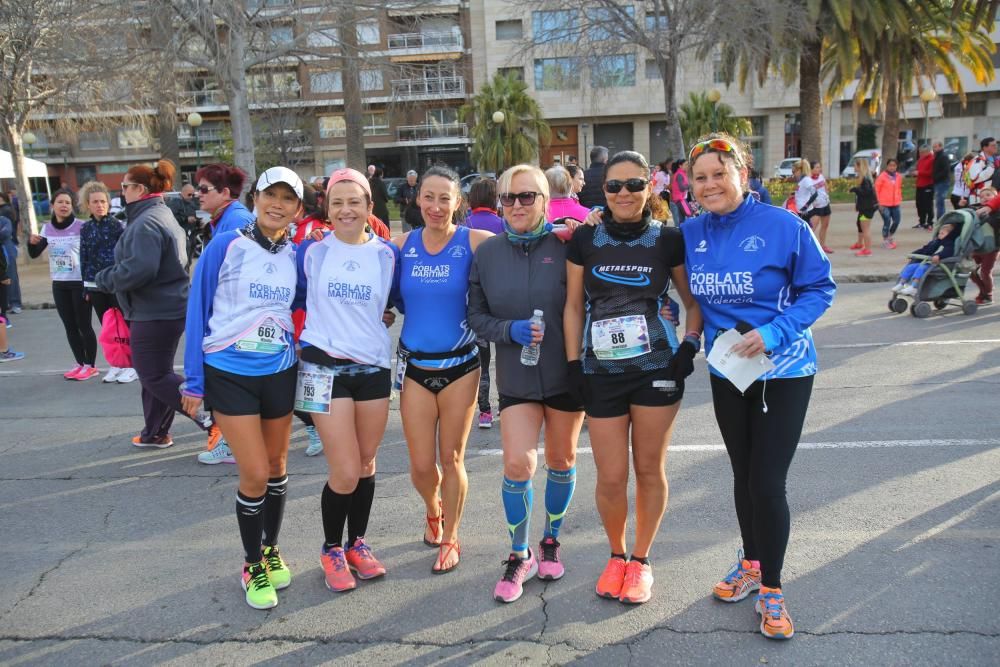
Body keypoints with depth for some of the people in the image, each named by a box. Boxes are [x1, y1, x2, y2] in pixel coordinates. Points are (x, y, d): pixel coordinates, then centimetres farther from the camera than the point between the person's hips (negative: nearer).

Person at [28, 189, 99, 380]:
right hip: (59, 284, 5)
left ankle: (90, 366, 10)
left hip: (80, 282, -5)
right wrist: (32, 242, -12)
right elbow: (34, 254, 9)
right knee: (70, 326, 11)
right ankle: (80, 363, 22)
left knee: (84, 325, 0)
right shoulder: (47, 228, 5)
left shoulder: (81, 226, -11)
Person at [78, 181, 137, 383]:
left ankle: (132, 365, 11)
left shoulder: (117, 225, -5)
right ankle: (115, 364, 22)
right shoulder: (86, 229, 7)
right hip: (95, 286, 4)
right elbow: (84, 259, 10)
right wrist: (86, 287, 8)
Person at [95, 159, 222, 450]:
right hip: (168, 307, 11)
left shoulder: (146, 223, -19)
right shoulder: (162, 214, 14)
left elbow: (139, 270, -29)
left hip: (154, 312, -11)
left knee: (155, 376, -3)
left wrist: (104, 279, -12)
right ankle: (155, 433, 29)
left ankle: (212, 418, -8)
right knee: (155, 372, 18)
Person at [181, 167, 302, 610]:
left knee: (276, 466, 14)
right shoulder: (226, 246, -9)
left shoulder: (297, 256, 2)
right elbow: (198, 311, -5)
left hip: (279, 373, 4)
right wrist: (193, 381, -5)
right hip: (228, 374, -4)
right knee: (254, 474, -5)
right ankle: (252, 566, 17)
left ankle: (271, 550, 35)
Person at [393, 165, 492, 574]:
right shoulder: (401, 245, 0)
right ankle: (434, 511, 41)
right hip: (414, 366, 2)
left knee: (452, 459, 8)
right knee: (421, 466, 6)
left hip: (459, 364, -2)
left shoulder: (473, 242, -7)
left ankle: (450, 538, 30)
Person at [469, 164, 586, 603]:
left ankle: (551, 540, 38)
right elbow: (477, 315, 2)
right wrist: (510, 330, -15)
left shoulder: (565, 246, -7)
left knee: (561, 460, 14)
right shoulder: (487, 253, 0)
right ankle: (519, 556, 15)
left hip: (566, 372, 0)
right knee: (517, 465, -8)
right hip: (516, 377, 1)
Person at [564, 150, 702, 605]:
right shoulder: (585, 240, 2)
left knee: (649, 470, 9)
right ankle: (616, 556, 30)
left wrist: (690, 343, -8)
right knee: (610, 478, 4)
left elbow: (693, 300, 8)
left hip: (657, 368, -1)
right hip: (601, 372, 1)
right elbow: (573, 306, 7)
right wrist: (574, 365, 1)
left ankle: (641, 560, 29)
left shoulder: (668, 240, -1)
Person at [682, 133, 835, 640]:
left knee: (768, 482, -4)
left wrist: (773, 333, -22)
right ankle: (750, 564, 39)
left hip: (783, 372, -4)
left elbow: (819, 288, -11)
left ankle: (771, 589, 17)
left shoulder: (782, 225, -15)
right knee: (743, 474, 17)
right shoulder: (690, 234, -3)